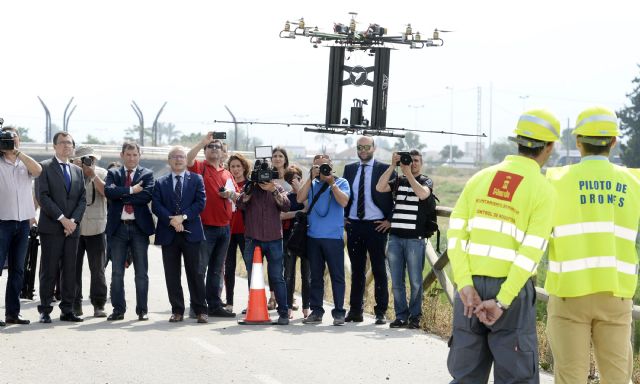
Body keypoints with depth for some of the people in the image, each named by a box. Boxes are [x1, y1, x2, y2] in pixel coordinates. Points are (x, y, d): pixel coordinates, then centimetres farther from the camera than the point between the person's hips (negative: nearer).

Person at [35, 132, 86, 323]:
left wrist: (74, 220, -6)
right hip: (51, 228, -5)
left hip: (72, 228, 5)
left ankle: (67, 310, 9)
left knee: (70, 270, 4)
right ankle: (45, 311, 2)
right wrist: (62, 218, -14)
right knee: (49, 270, -3)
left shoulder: (78, 171, 17)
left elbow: (82, 199, 11)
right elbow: (42, 196, -9)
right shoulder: (45, 167, 0)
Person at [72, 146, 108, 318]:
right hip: (73, 227, 0)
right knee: (74, 267, 4)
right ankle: (75, 304, 12)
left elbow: (107, 192, -10)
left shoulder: (101, 173, 4)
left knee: (97, 268, 3)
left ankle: (99, 305, 8)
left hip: (96, 228, 0)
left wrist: (93, 175, -15)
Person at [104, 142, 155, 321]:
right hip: (117, 227, 1)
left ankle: (142, 310, 9)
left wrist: (122, 196, -10)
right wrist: (131, 190, -15)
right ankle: (118, 309, 11)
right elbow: (109, 191, -10)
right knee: (117, 272, 4)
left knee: (141, 273, 3)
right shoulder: (113, 173, 10)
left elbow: (147, 195, -12)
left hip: (139, 227, -1)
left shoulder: (147, 174, 5)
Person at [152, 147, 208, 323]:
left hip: (191, 232, -2)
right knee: (172, 275, 3)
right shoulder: (160, 183, 11)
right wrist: (172, 220, -14)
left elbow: (200, 202, -2)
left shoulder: (196, 179, 8)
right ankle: (177, 310, 10)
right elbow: (156, 206, 0)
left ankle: (200, 310, 4)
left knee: (195, 273, -1)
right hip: (168, 234, 2)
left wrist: (183, 216, -14)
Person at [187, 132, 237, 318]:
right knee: (200, 267, -5)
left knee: (217, 269, 11)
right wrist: (203, 141, -20)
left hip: (224, 227, 6)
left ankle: (215, 305, 16)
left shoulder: (226, 173, 17)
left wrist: (231, 194, -1)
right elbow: (188, 158, -20)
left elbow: (237, 195, 21)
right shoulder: (199, 167, 0)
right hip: (205, 226, -6)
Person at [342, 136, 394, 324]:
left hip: (376, 226, -4)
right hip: (353, 225, 4)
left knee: (379, 270, 1)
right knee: (356, 270, 10)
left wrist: (390, 220, -6)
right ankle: (355, 310, 15)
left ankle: (381, 312, 4)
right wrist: (343, 217, 9)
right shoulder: (349, 169, 11)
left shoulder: (384, 169, -2)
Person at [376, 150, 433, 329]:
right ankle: (401, 316, 11)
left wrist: (408, 173, -12)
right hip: (395, 237, 3)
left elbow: (422, 194, -15)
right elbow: (380, 188, -1)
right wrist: (393, 166, -6)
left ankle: (414, 316, 7)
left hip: (415, 238, -3)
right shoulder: (398, 181, 15)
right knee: (396, 281, 4)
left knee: (415, 281, -1)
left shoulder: (426, 181, 7)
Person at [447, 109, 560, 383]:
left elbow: (455, 234, -2)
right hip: (512, 289, -4)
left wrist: (465, 286, -8)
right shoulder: (543, 190, -5)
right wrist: (502, 302, -15)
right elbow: (531, 252, -14)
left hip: (471, 287, 4)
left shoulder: (480, 178, 8)